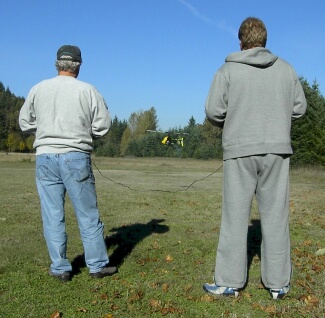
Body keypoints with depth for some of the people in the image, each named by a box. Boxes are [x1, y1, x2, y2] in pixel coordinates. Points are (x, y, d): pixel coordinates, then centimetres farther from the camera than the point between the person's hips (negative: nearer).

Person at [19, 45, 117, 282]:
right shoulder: (88, 90, -3)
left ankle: (60, 268, 15)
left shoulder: (39, 89, 3)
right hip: (76, 157, -2)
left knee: (53, 216, 8)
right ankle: (98, 265, 15)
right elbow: (104, 126, -3)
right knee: (88, 214, 7)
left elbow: (25, 123, 10)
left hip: (45, 157, 2)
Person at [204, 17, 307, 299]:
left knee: (235, 216, 4)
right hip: (277, 149, 2)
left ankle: (229, 281, 8)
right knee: (275, 216, 7)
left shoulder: (228, 70, -2)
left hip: (240, 151, -2)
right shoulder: (285, 68, 7)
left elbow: (213, 112, -6)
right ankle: (278, 283, 13)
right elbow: (299, 107, 8)